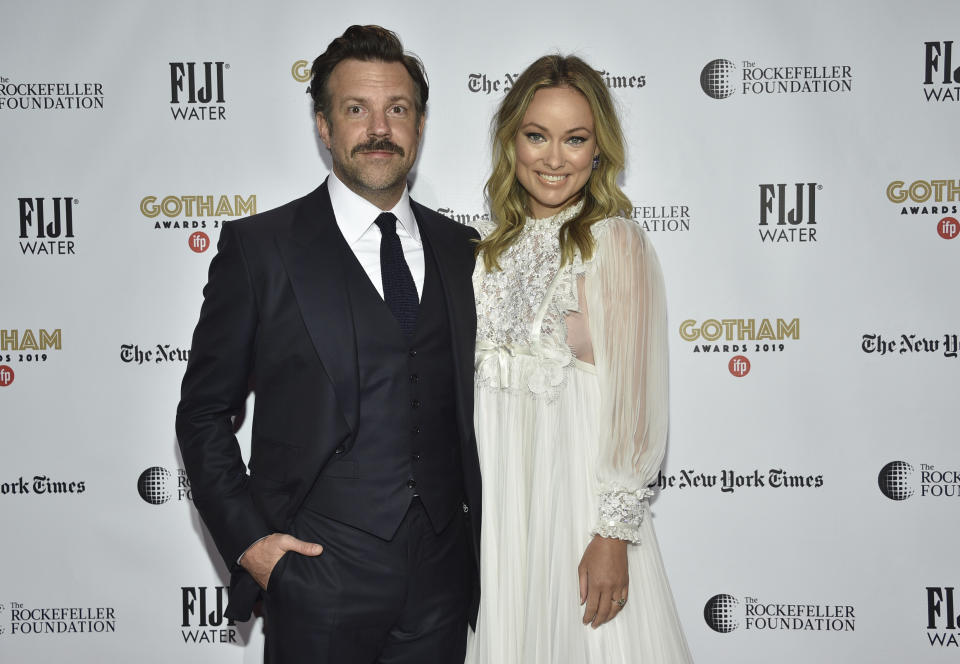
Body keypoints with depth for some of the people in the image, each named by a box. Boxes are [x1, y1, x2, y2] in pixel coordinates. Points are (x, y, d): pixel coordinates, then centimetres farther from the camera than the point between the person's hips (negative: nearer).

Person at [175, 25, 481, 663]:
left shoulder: (462, 250, 7)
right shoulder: (259, 246, -4)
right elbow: (205, 412, -1)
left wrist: (485, 540, 9)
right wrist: (247, 539, -9)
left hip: (442, 578, 4)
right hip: (319, 578, -3)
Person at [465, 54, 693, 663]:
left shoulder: (615, 242, -10)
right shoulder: (494, 246, 8)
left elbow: (635, 400, -13)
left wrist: (614, 533, -16)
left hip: (578, 491, -5)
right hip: (496, 493, 5)